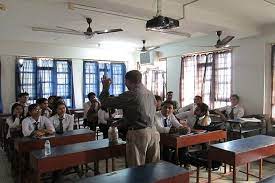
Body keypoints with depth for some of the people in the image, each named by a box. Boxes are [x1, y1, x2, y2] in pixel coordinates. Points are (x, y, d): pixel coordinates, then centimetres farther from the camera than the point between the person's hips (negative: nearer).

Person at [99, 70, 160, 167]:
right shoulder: (151, 94, 12)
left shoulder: (130, 95, -12)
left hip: (138, 134, -7)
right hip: (153, 132, 7)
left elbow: (105, 102, -8)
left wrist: (105, 87, 12)